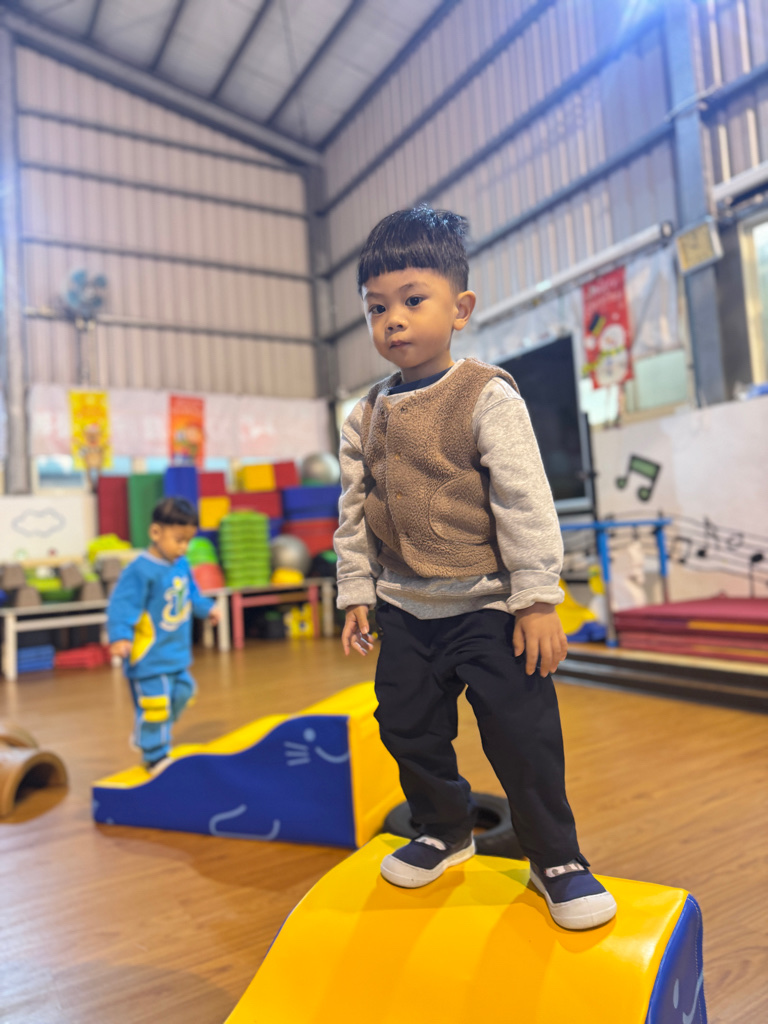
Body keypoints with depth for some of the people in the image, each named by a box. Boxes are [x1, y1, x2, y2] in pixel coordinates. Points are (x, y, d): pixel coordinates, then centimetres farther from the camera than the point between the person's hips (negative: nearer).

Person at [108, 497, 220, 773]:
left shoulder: (181, 565, 3)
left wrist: (205, 608, 29)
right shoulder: (140, 571, -22)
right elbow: (122, 605, -25)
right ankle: (156, 756, 17)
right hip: (149, 658, -9)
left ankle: (147, 736, 43)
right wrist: (121, 636, -35)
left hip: (177, 653, 9)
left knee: (181, 693, 22)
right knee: (155, 704, -3)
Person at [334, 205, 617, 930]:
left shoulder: (486, 396, -10)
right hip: (405, 609, 5)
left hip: (487, 605, -5)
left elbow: (526, 502, -12)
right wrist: (356, 595, 8)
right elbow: (353, 514, 10)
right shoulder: (366, 417, 5)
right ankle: (445, 831, 38)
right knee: (408, 728, 13)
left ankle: (555, 857, 23)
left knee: (522, 733, 0)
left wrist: (537, 599, -14)